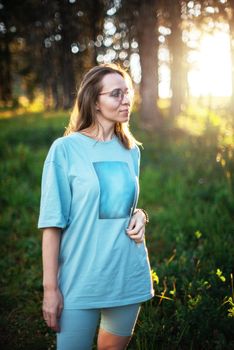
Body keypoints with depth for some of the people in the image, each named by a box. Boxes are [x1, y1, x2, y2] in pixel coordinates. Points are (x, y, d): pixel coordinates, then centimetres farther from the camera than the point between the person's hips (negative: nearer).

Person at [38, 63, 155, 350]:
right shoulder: (65, 149, -9)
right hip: (81, 281, -4)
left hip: (129, 274, 5)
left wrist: (140, 215, -3)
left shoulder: (131, 150, 7)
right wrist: (50, 287, -12)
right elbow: (53, 222, -9)